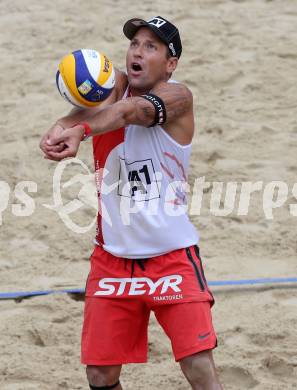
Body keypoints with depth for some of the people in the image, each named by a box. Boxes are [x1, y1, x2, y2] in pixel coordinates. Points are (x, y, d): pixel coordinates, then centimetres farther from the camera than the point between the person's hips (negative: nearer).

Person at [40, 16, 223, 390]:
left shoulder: (177, 96, -10)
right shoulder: (116, 84, 3)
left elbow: (131, 111, -31)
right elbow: (96, 107, -20)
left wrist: (80, 130, -52)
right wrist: (61, 127, -45)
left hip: (172, 257, -4)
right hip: (113, 257, 4)